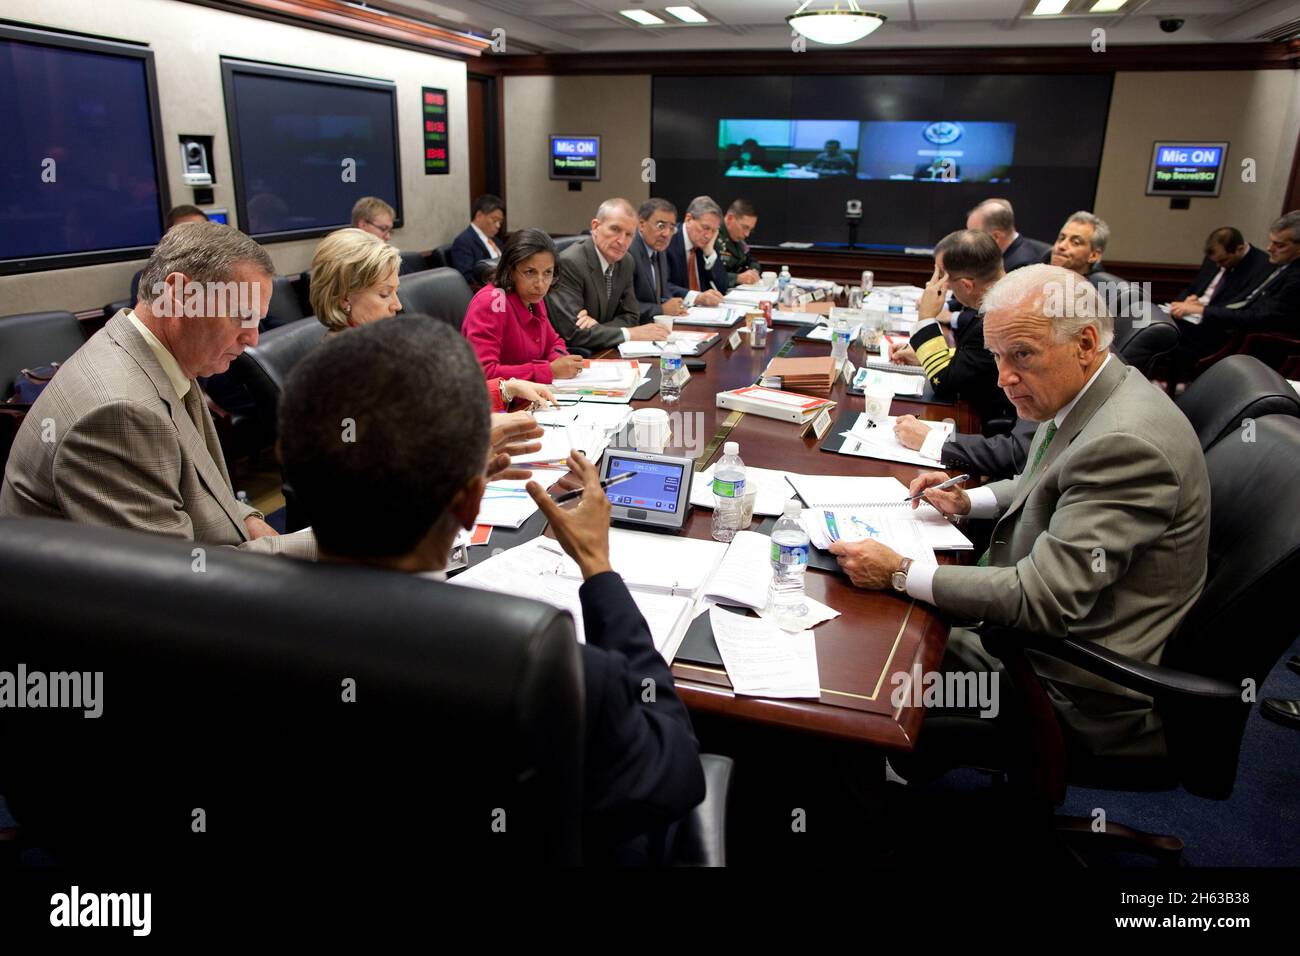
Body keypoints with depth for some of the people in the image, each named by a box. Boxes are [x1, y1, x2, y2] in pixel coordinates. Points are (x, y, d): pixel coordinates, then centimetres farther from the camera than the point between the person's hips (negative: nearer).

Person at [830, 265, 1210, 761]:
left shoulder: (1124, 442, -30)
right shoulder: (1088, 395, 1)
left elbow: (1046, 599, -31)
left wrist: (901, 574, -28)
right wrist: (969, 501, 4)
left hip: (1080, 698, -9)